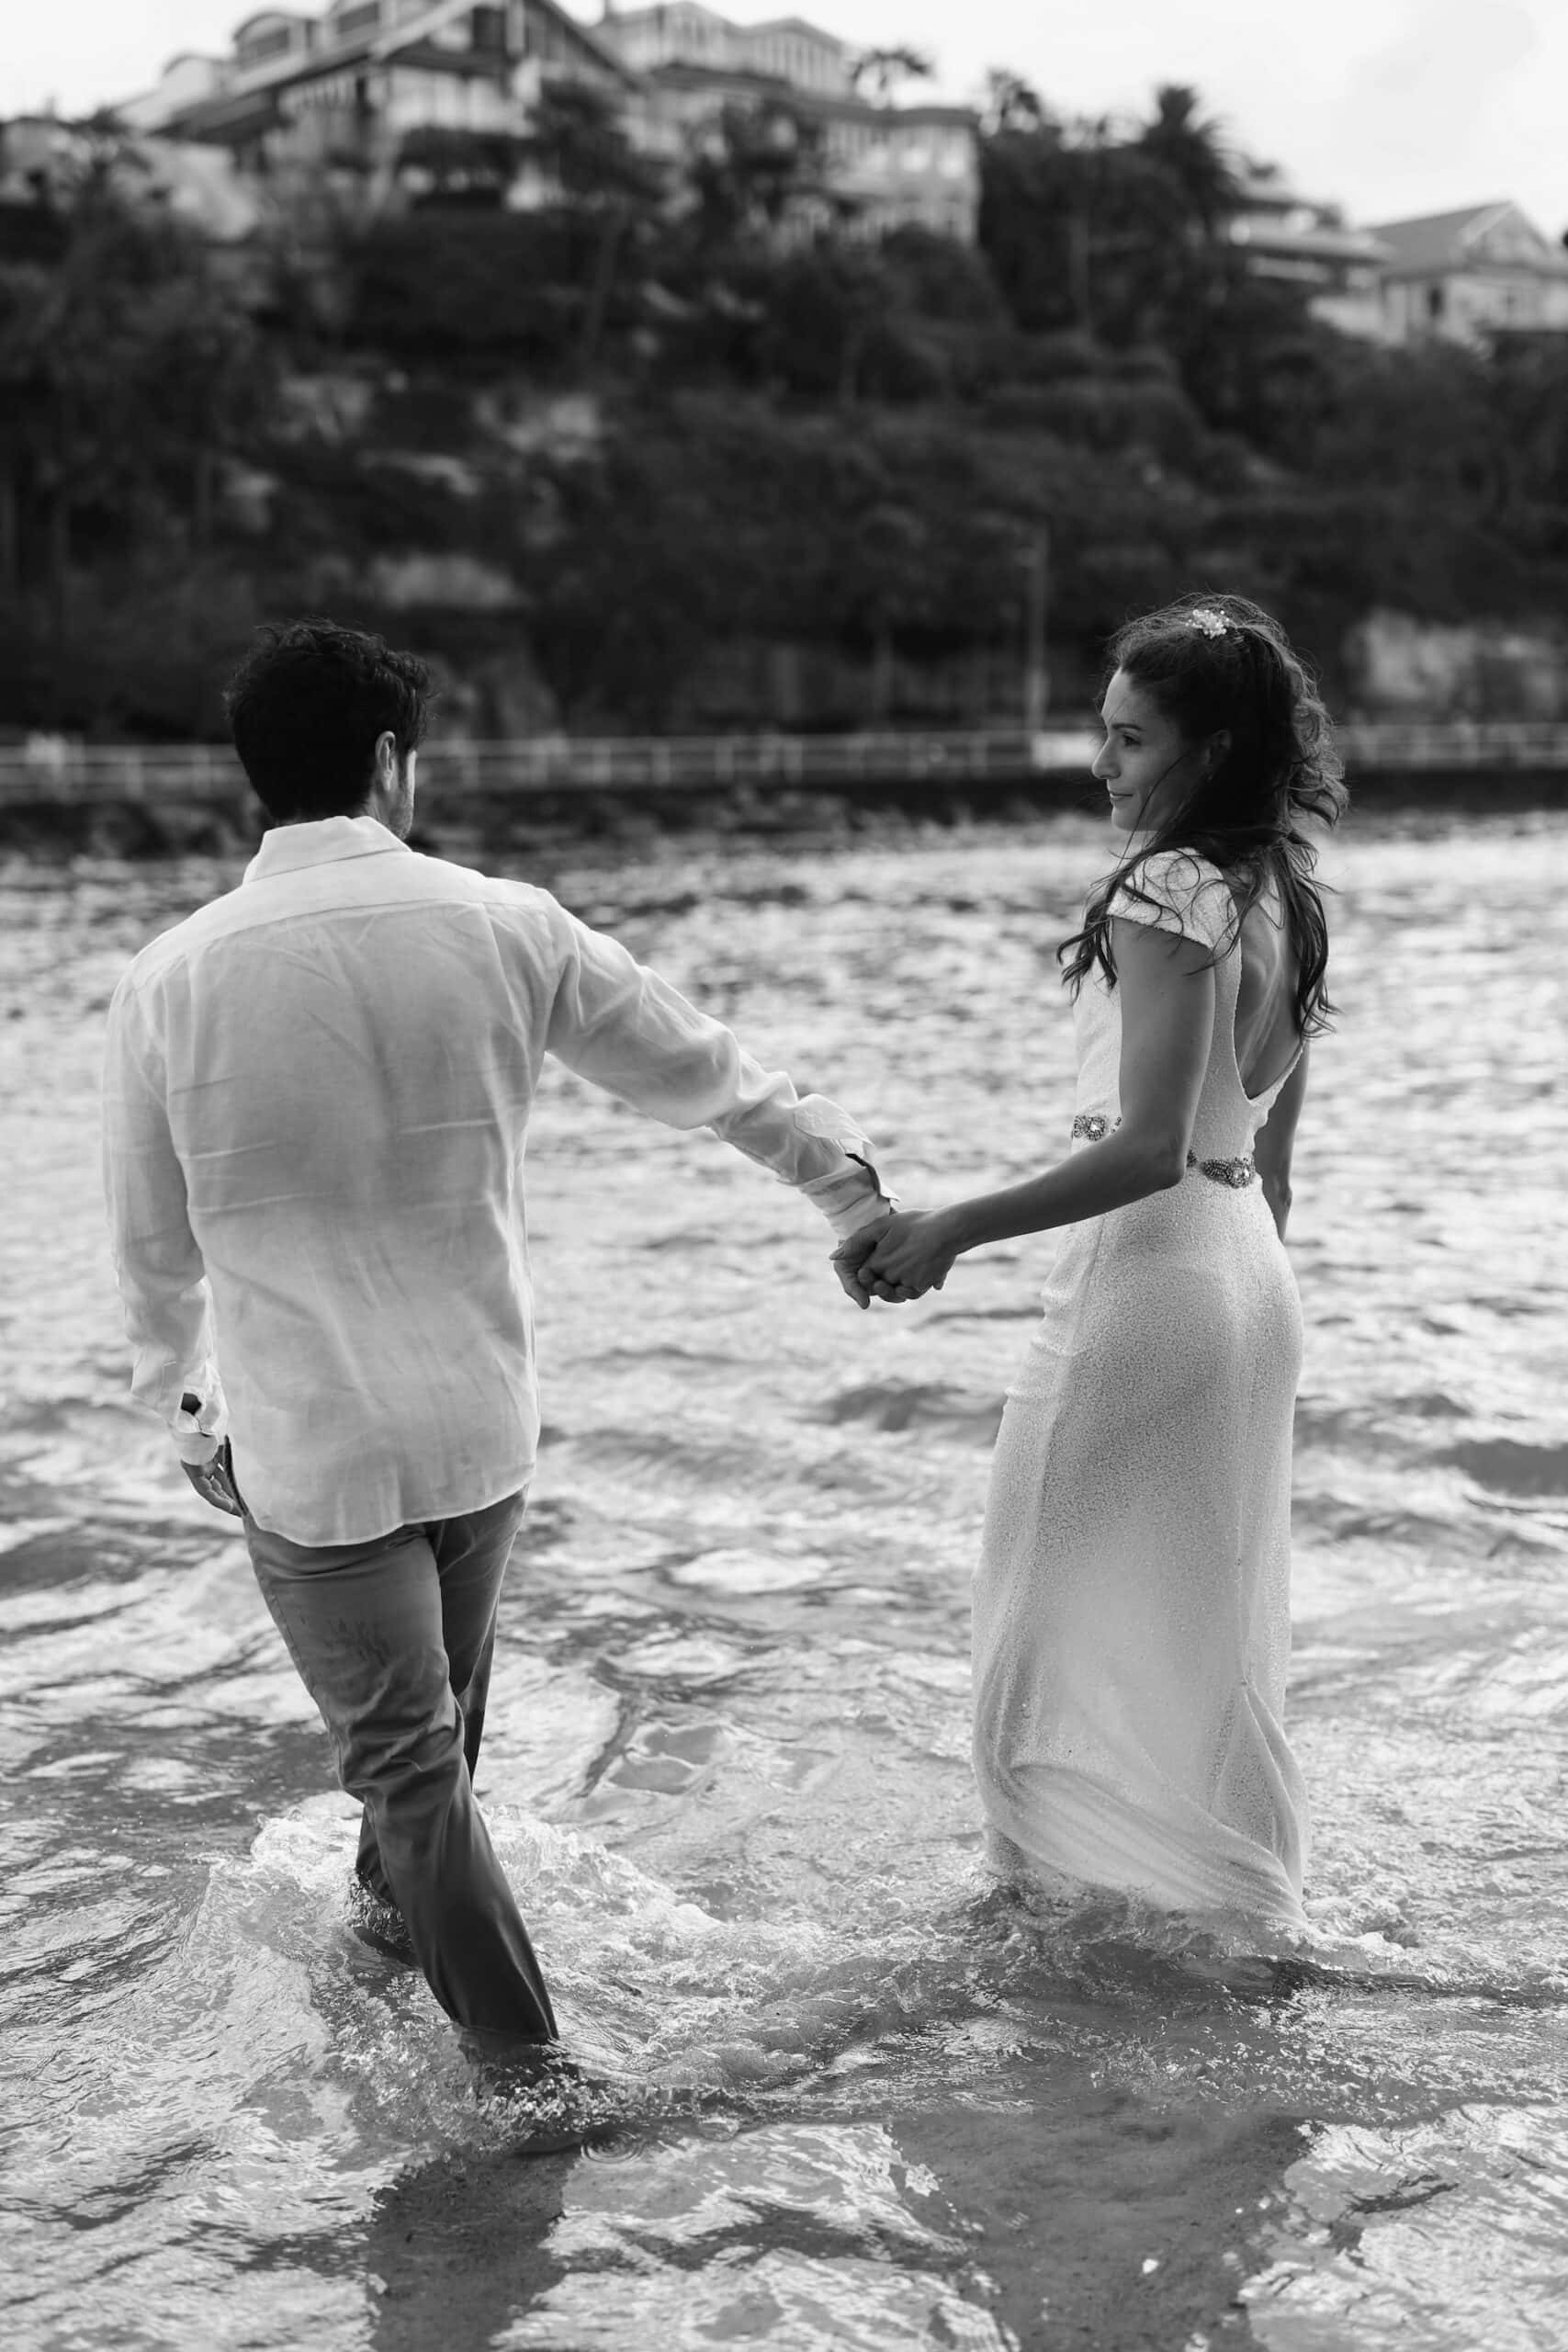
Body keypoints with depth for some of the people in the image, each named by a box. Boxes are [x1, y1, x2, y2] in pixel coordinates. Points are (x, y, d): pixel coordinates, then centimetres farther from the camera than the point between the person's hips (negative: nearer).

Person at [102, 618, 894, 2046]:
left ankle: (525, 2061, 10)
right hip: (484, 1421, 3)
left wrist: (185, 1408, 18)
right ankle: (398, 1904, 50)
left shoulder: (169, 984, -11)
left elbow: (154, 1247, 0)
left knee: (406, 1755, 7)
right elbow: (699, 1070, 5)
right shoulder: (504, 928, -9)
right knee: (442, 1706, 25)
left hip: (304, 1448, -3)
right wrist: (842, 1168, 21)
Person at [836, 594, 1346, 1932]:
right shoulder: (1284, 901, 9)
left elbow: (1147, 1148, -25)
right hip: (1253, 1278, 9)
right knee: (1212, 1608, 20)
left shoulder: (1170, 893, -18)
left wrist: (949, 1232, -23)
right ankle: (1238, 1882, 32)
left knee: (1080, 1607, 6)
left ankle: (1089, 1868, 16)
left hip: (1147, 1272, -9)